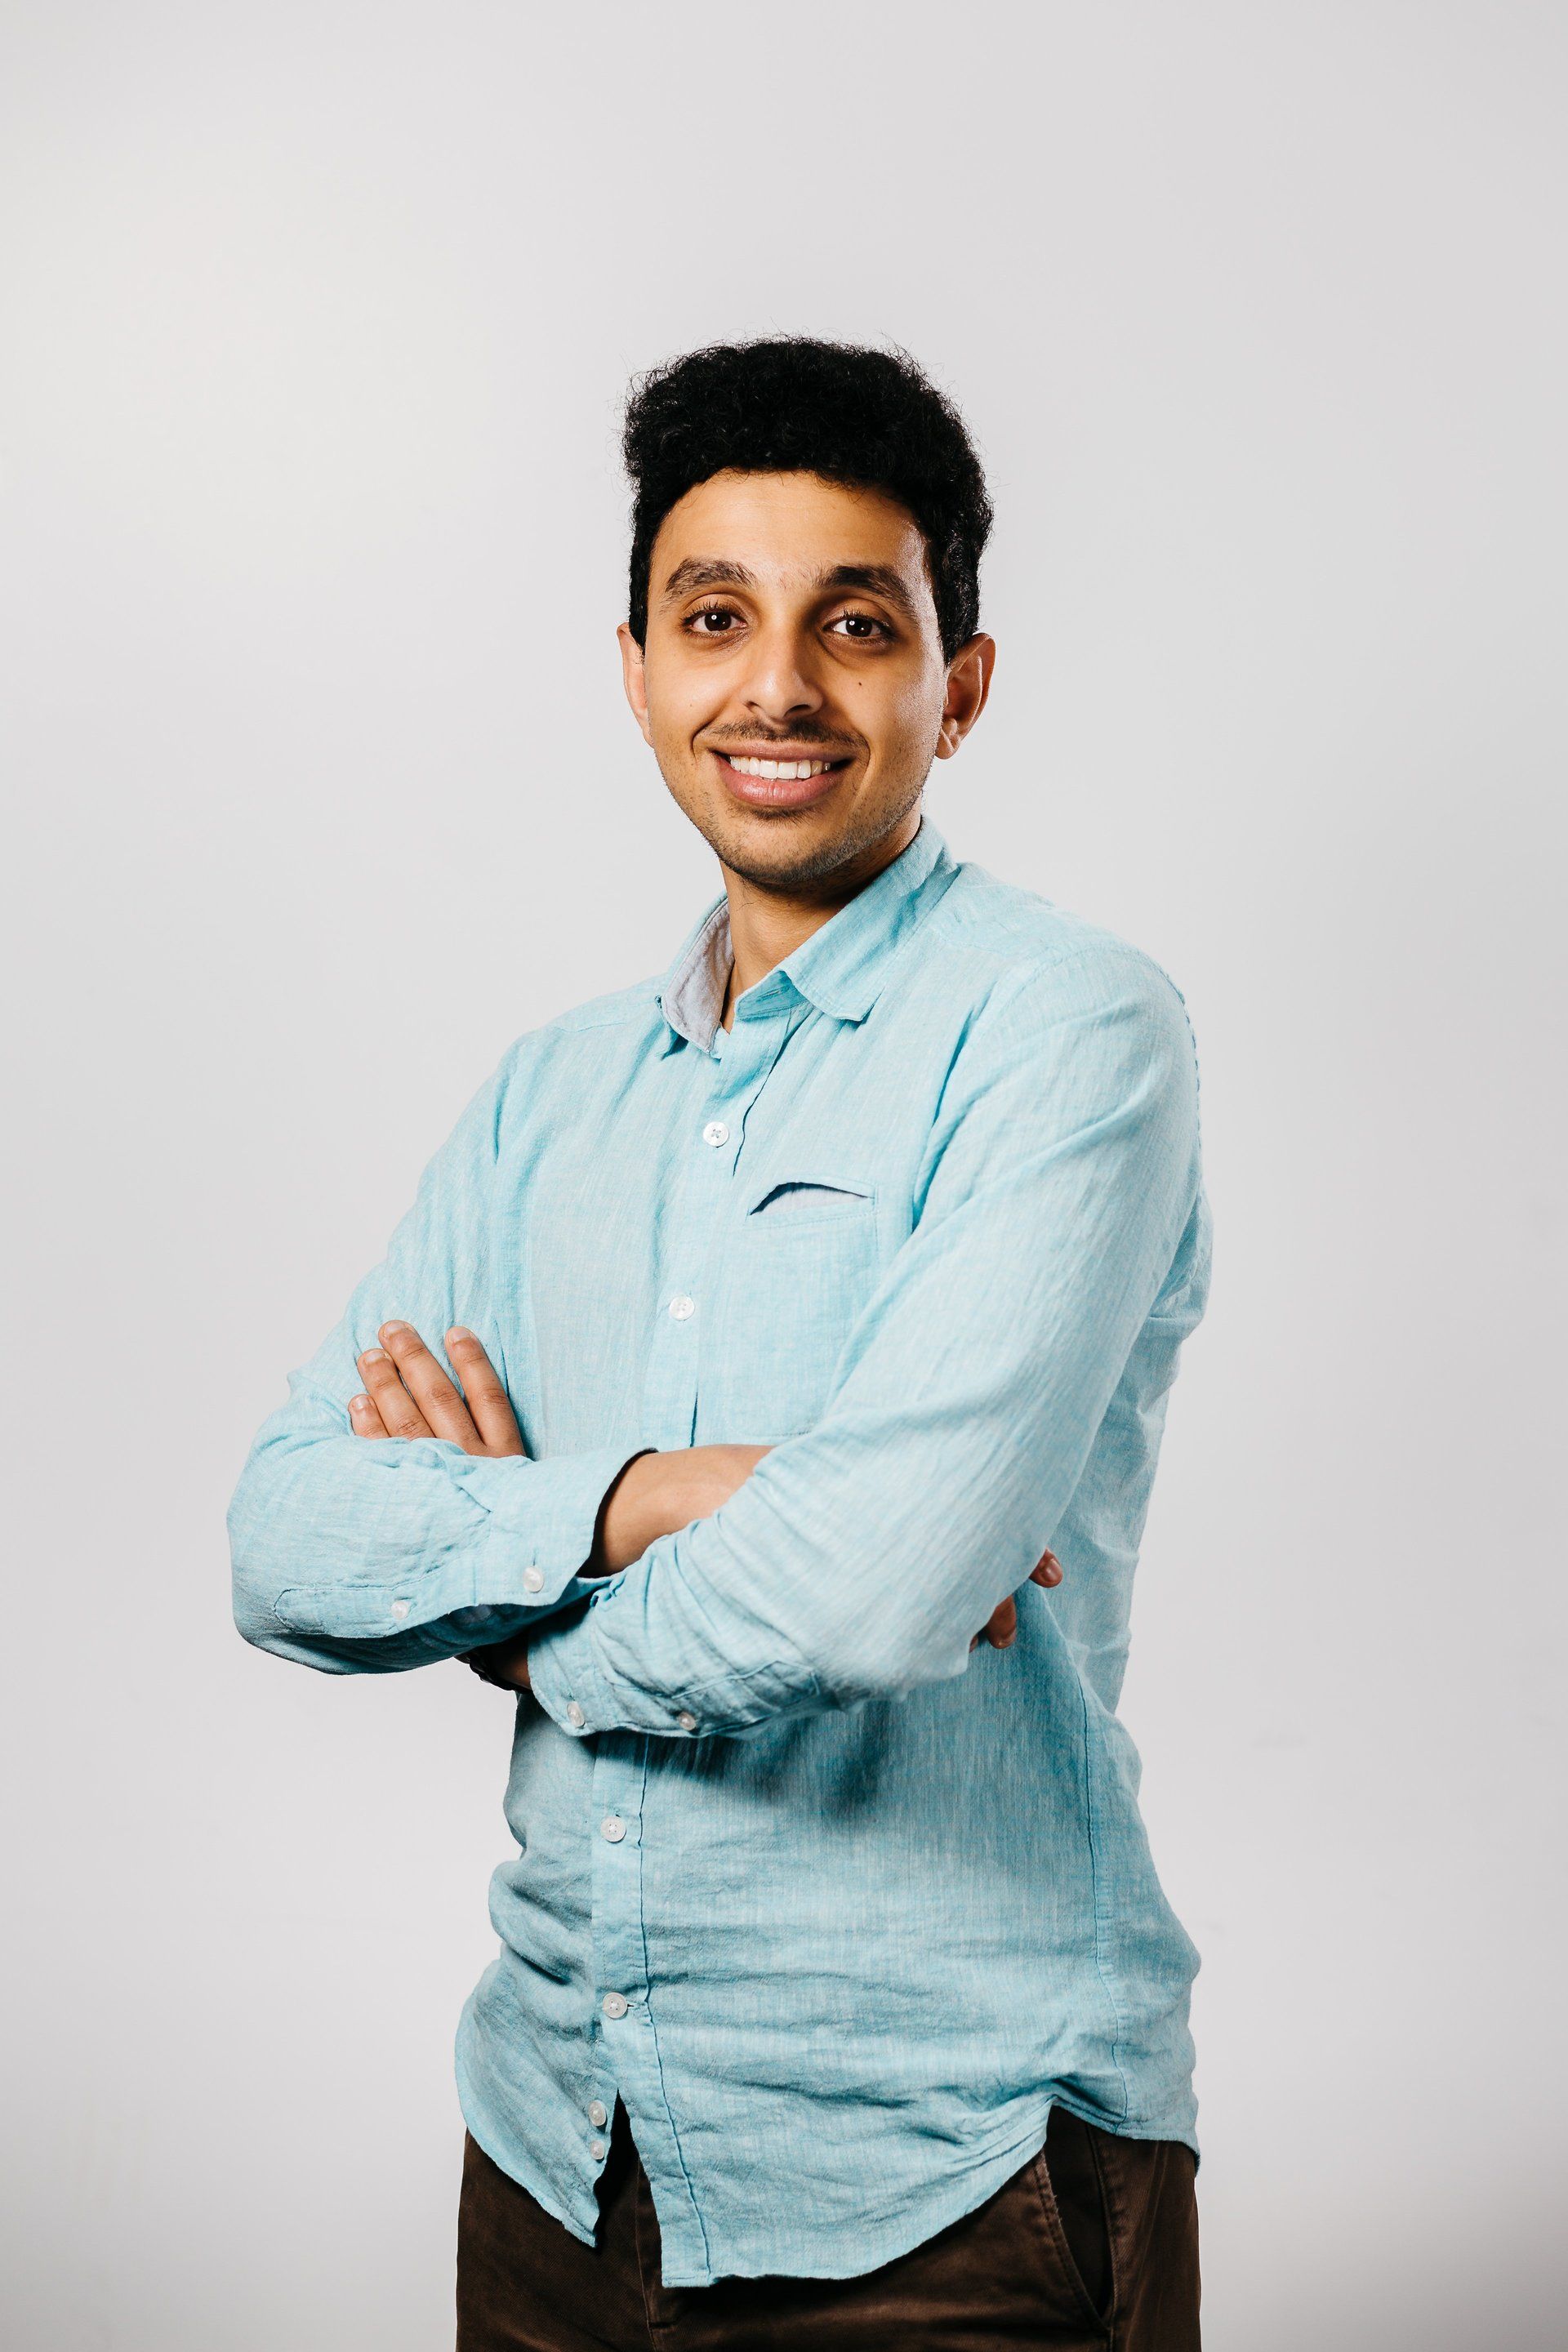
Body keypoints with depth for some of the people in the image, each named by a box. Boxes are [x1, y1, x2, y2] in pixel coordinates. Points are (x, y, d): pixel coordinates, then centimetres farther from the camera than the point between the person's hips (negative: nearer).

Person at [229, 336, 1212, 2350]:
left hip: (941, 2177, -5)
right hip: (559, 2134, 6)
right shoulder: (555, 1094, 8)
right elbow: (280, 1540, -1)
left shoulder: (1066, 1029, -12)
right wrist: (641, 1500, -17)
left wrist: (525, 1622, -6)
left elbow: (876, 1583, -24)